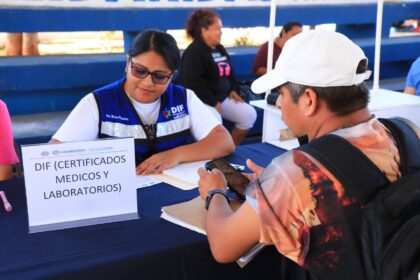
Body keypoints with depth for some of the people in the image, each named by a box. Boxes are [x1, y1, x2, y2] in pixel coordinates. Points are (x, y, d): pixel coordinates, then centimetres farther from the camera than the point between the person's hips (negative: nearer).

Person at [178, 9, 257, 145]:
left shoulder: (220, 49, 14)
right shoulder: (194, 52, -14)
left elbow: (229, 72, 26)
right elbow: (193, 83, -22)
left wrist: (233, 90, 7)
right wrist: (213, 102, -20)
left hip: (223, 98, 9)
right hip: (202, 101, -9)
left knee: (249, 114, -3)